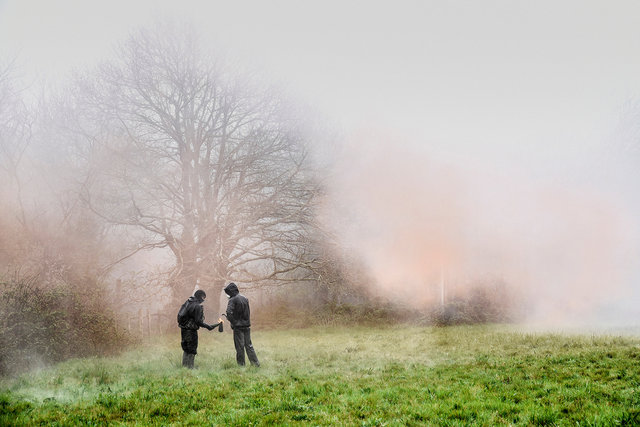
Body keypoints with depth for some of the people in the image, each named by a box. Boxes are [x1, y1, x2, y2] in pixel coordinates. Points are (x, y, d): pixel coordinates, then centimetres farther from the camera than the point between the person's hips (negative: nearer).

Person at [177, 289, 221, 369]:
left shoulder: (187, 302, 9)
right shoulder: (197, 306, -17)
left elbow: (180, 315, 14)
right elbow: (198, 321, -20)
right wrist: (208, 326, -12)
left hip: (183, 329, 8)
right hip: (191, 330, -8)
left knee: (186, 349, 18)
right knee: (192, 350, 1)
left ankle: (184, 366, 22)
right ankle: (189, 367, 1)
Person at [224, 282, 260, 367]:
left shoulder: (233, 300, -12)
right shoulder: (245, 298, 11)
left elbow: (229, 312, -24)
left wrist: (232, 322, -12)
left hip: (238, 326, -6)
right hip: (247, 325, 7)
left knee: (239, 346, 0)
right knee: (248, 345, 11)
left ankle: (241, 365, 4)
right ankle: (256, 363, 9)